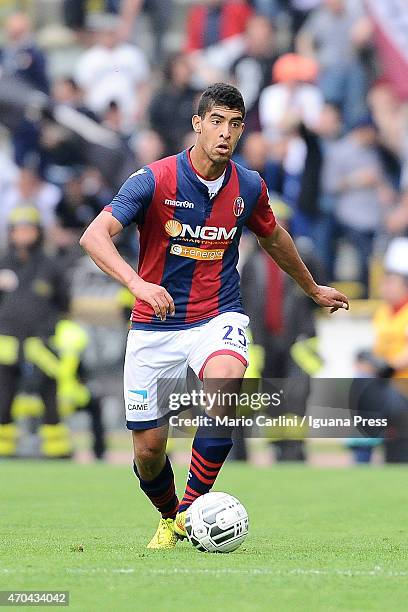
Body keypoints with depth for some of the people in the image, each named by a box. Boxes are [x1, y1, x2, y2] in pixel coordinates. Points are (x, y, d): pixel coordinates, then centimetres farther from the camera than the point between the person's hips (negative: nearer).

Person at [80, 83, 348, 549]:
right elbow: (94, 236, -24)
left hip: (217, 318, 1)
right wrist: (138, 284, -40)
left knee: (225, 385, -33)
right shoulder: (154, 180, -13)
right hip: (155, 326, -1)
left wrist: (313, 289, 35)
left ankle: (192, 508, -21)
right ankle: (169, 519, 35)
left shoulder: (249, 187, 0)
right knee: (148, 449, 1)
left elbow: (273, 238, 22)